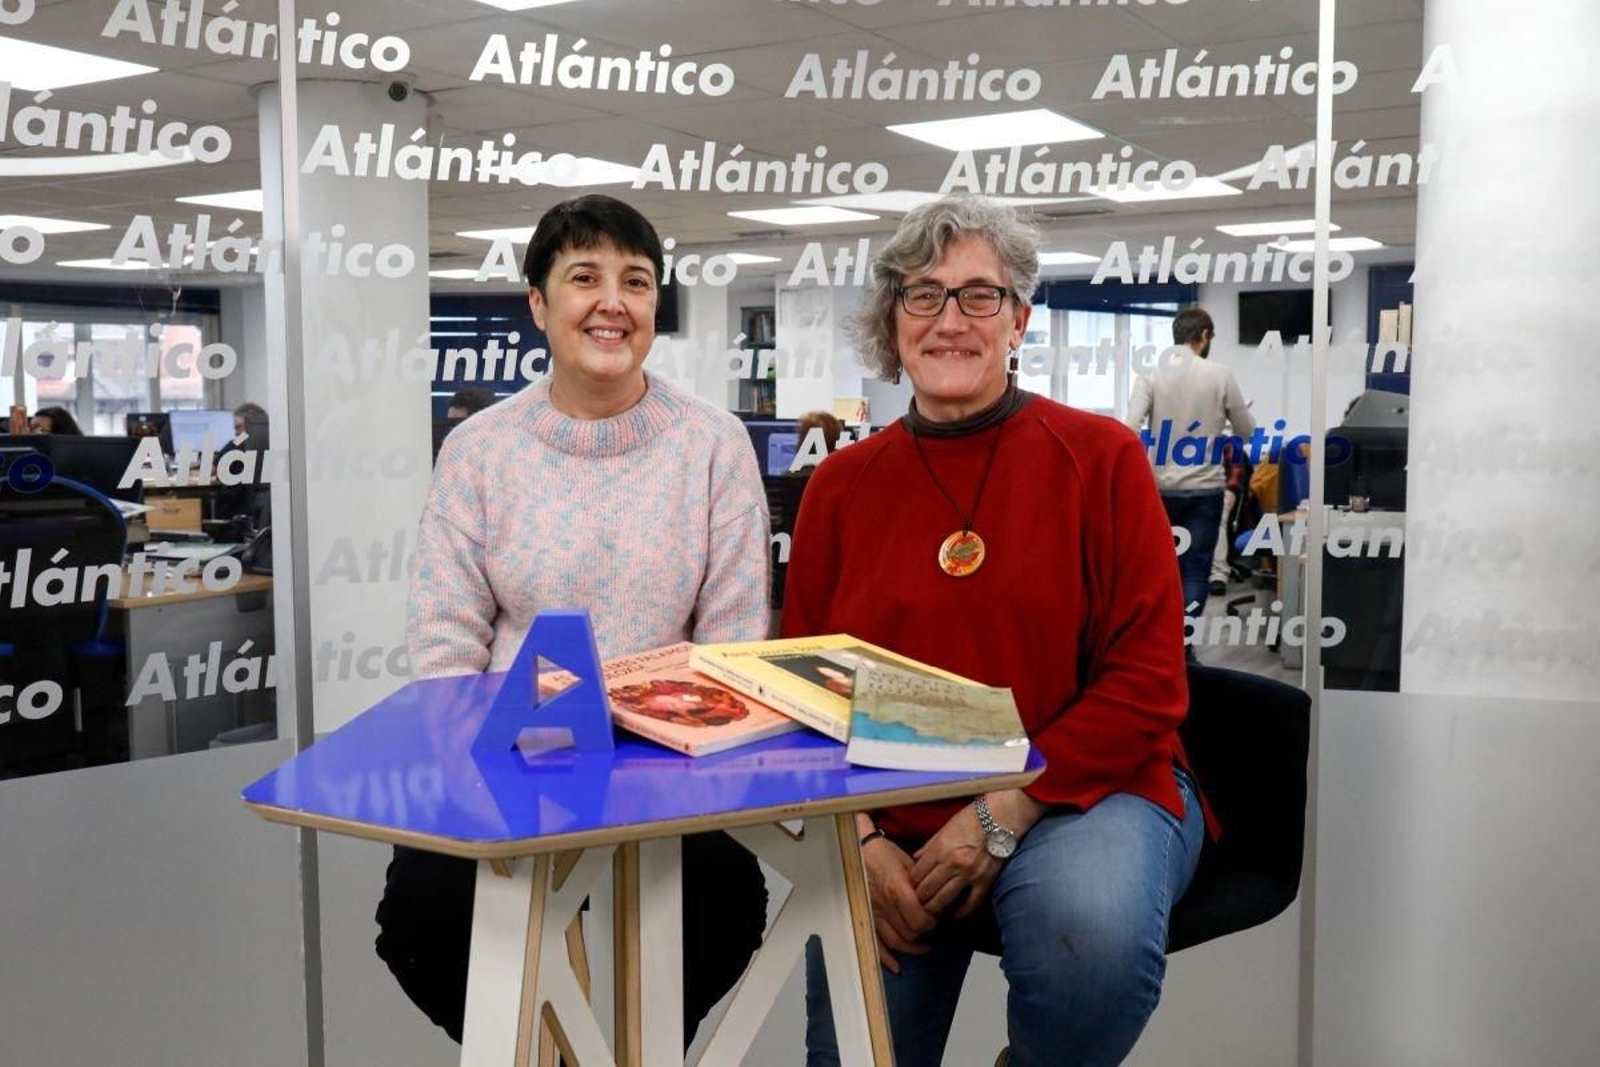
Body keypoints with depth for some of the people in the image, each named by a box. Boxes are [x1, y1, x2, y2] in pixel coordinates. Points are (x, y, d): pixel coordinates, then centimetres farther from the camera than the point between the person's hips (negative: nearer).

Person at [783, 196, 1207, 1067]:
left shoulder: (1099, 457, -3)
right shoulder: (840, 486, 6)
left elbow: (1147, 681, -7)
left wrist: (1003, 813, -16)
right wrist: (860, 840, -9)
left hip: (1081, 795, -2)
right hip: (890, 825, 3)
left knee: (1088, 925, -33)